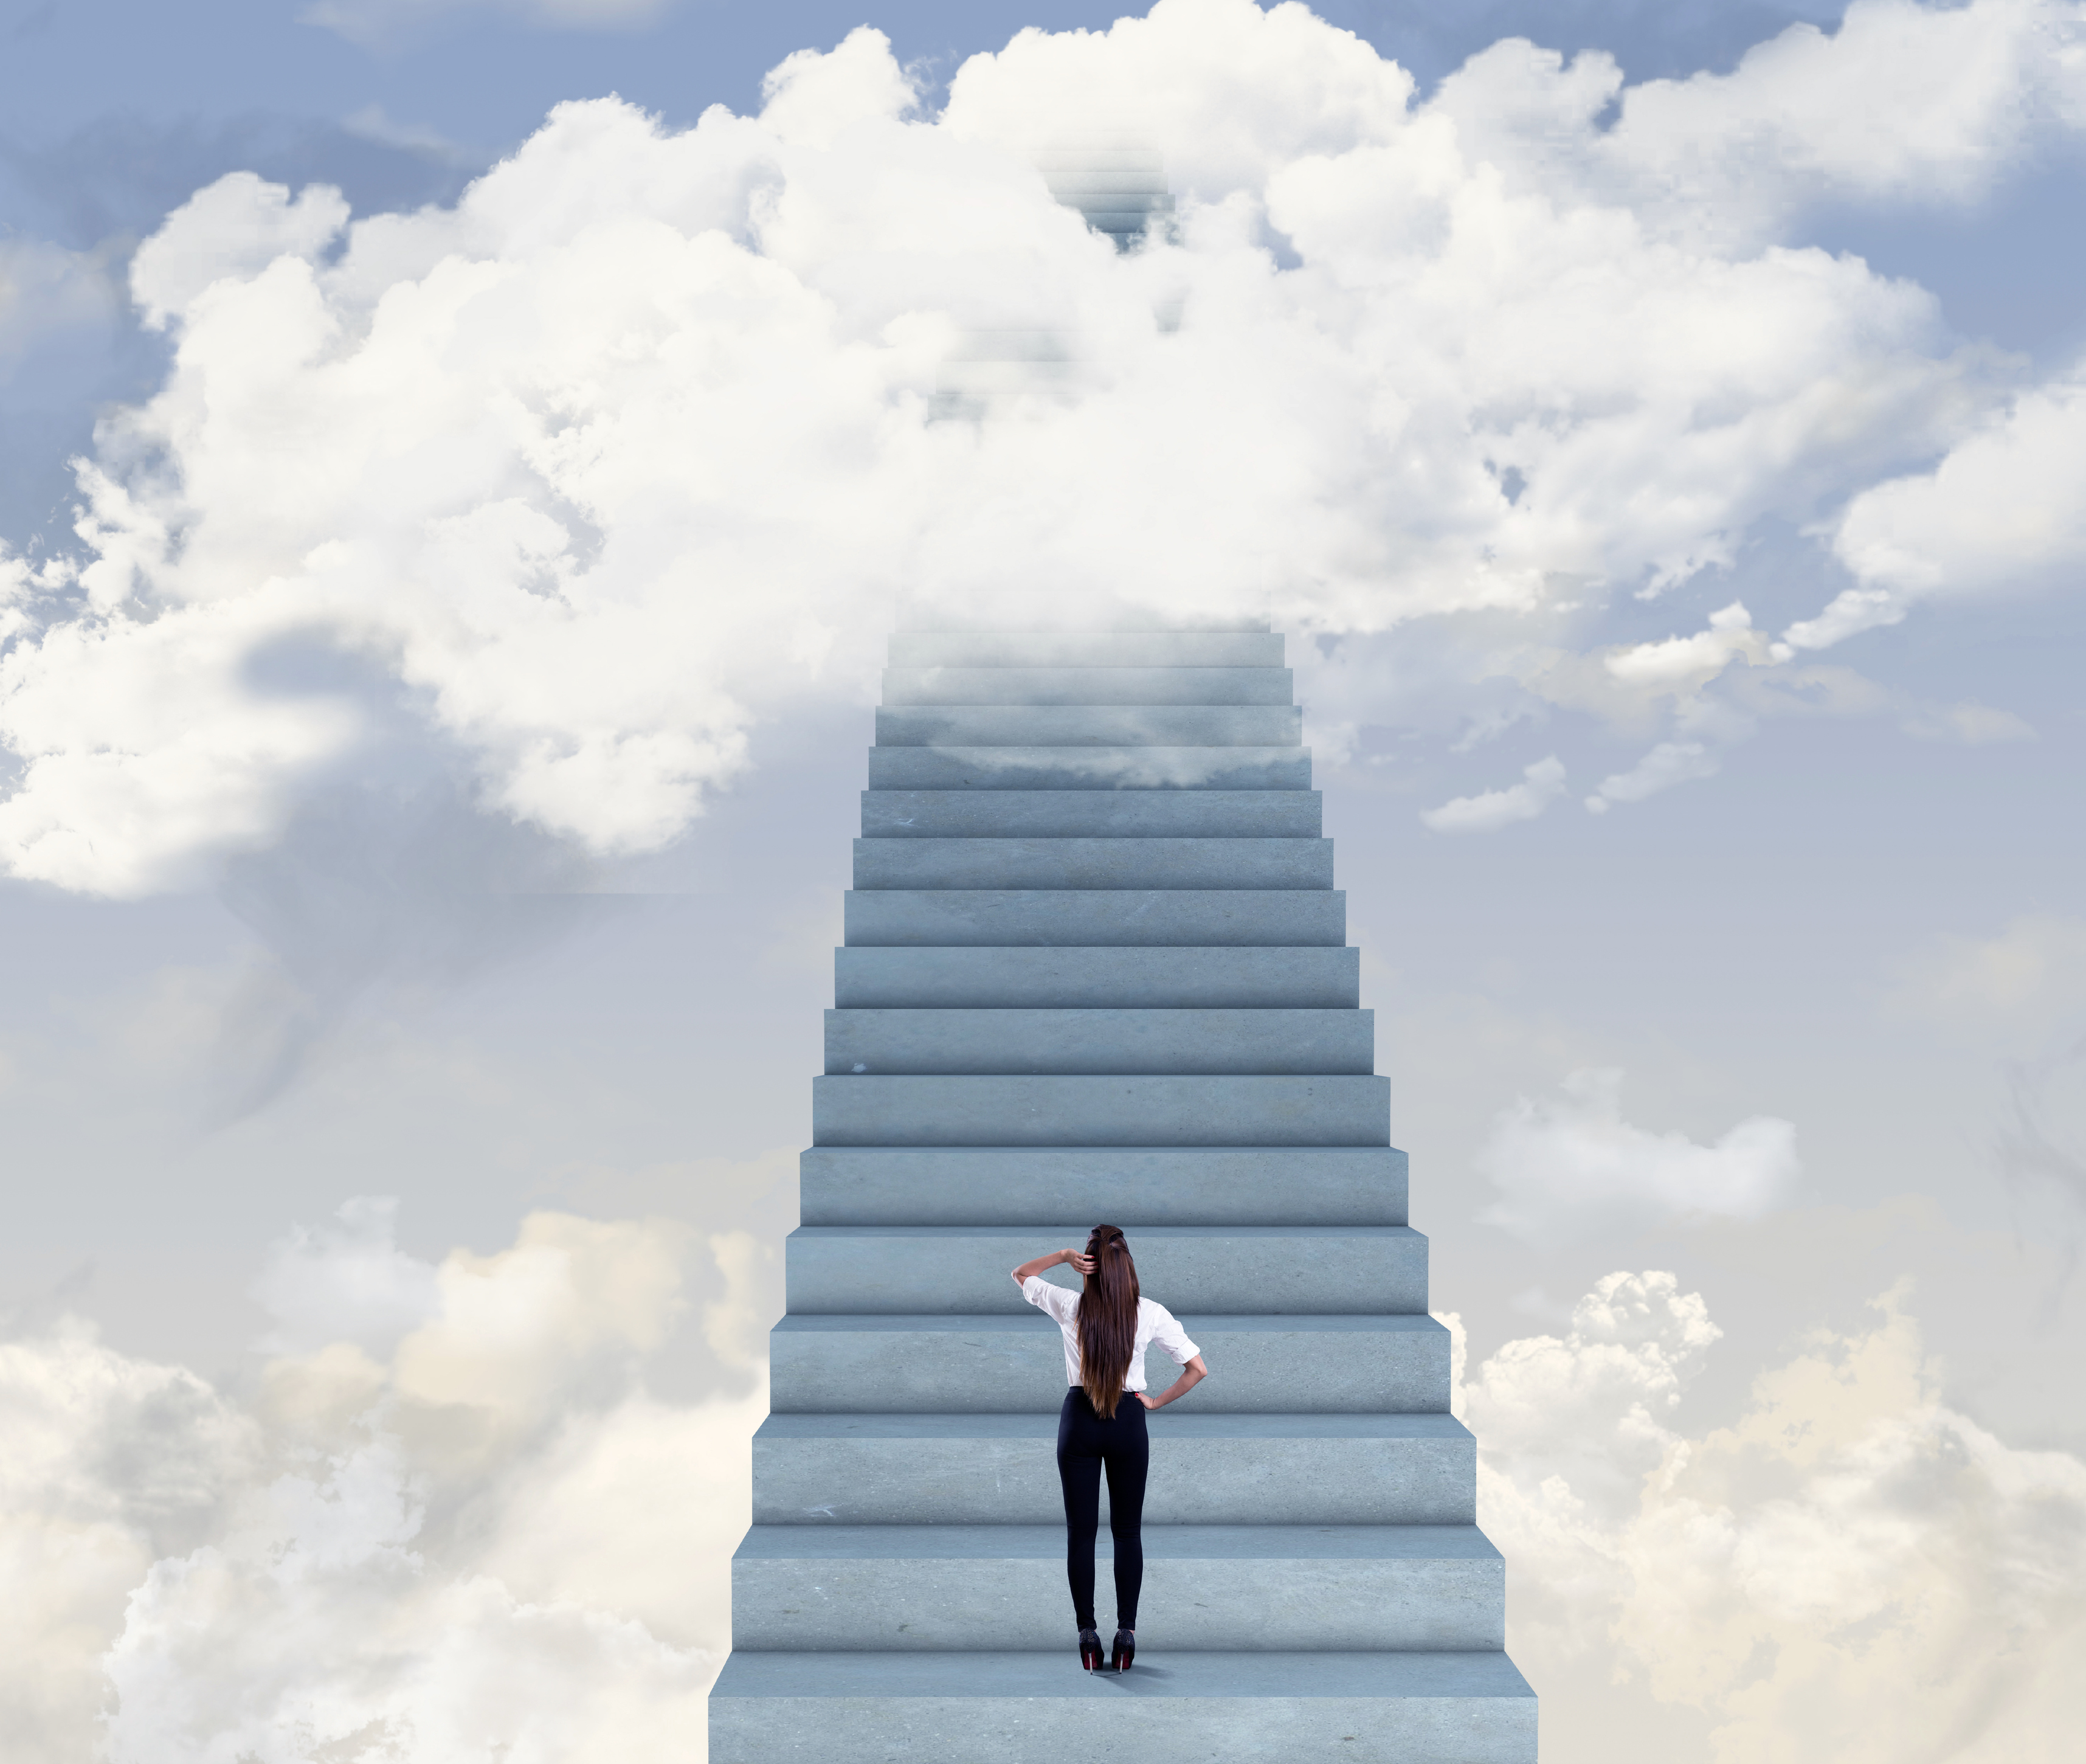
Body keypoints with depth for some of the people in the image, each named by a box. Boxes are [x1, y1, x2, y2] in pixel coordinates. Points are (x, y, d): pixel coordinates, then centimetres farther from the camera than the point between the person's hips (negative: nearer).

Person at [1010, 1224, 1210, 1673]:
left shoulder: (1070, 1306, -9)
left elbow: (1020, 1275, 9)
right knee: (1128, 1532, 10)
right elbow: (1198, 1370, -7)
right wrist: (1157, 1402, 5)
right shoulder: (1150, 1313, -8)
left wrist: (1063, 1255, -6)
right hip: (1128, 1422, 0)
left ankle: (1087, 1634, 7)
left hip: (1079, 1420, 0)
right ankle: (1126, 1634, 8)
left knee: (1080, 1531, 7)